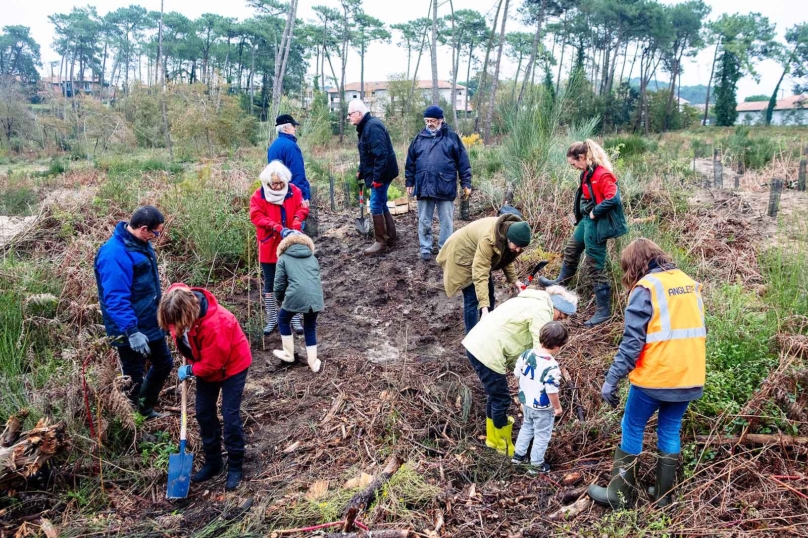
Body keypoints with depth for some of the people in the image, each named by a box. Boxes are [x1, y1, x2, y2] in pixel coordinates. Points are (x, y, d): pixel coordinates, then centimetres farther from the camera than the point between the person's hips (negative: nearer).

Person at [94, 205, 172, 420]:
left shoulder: (140, 243, 4)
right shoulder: (114, 254, -26)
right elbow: (116, 298, -30)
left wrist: (159, 312, 24)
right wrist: (132, 331, -32)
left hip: (151, 323, 10)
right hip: (130, 329, -10)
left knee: (164, 364, 21)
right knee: (134, 378, 5)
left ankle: (145, 409, 40)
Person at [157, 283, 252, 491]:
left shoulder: (214, 324, -41)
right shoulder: (179, 309, -22)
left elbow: (213, 362, -29)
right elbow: (177, 328, 5)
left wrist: (190, 370, -14)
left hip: (232, 364, -7)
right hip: (205, 364, 7)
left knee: (230, 415, -4)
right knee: (204, 413, 10)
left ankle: (235, 467, 12)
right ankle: (213, 462, 26)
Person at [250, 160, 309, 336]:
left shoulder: (294, 191, -3)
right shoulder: (259, 195, -9)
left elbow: (302, 209, -3)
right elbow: (257, 216, -17)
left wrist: (296, 223, -26)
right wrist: (279, 229, -28)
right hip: (269, 247, -1)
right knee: (270, 284, 10)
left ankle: (295, 318, 21)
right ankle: (272, 319, 23)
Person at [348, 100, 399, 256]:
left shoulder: (372, 127, -19)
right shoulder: (365, 126, 14)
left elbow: (381, 154, -26)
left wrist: (377, 177, -26)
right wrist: (361, 172, 18)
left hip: (381, 174, -10)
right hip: (377, 174, 10)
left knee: (376, 206, -6)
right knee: (381, 205, 15)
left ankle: (381, 242, 2)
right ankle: (391, 237, 24)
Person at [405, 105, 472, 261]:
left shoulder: (452, 137, 1)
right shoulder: (419, 138, 8)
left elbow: (463, 162, 1)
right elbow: (410, 162, 14)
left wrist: (466, 184, -2)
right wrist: (409, 183, 12)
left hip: (445, 187, -2)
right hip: (424, 187, 2)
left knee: (446, 221, 6)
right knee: (424, 221, 8)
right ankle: (425, 249, 20)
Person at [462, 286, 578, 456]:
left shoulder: (534, 302, 19)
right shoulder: (542, 312, -13)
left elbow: (526, 343, 15)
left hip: (476, 344, 10)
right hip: (487, 352, -10)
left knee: (495, 395, 24)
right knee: (501, 399, 6)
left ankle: (493, 438, 40)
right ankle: (505, 446, 23)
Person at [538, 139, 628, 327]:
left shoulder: (602, 175, -23)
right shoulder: (588, 173, 7)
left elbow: (613, 199, -30)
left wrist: (595, 212, -20)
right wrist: (586, 214, 7)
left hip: (596, 223, -10)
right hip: (586, 220, 10)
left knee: (594, 265, -5)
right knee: (571, 249, 28)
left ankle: (604, 310, 4)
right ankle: (561, 282, 53)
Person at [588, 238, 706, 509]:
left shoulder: (646, 288, -12)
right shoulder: (690, 283, 9)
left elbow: (632, 340, -18)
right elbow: (697, 330, 16)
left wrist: (612, 379, -16)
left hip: (654, 377, -6)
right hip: (689, 377, 6)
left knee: (632, 430, 9)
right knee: (670, 431, 19)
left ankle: (619, 495, 18)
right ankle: (664, 494, 27)